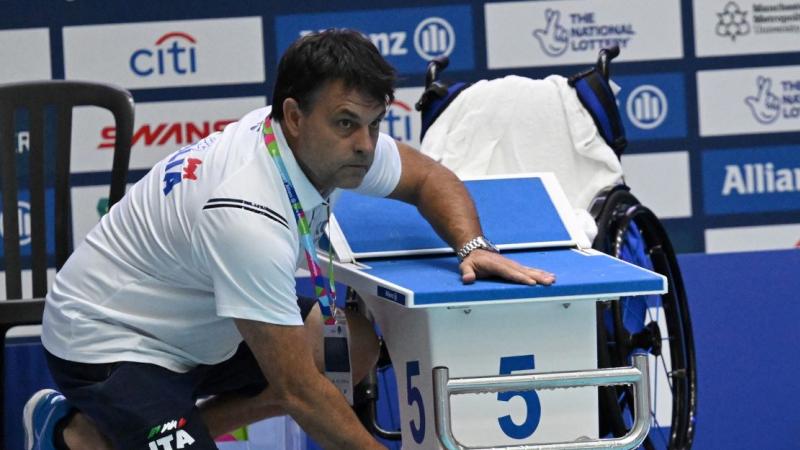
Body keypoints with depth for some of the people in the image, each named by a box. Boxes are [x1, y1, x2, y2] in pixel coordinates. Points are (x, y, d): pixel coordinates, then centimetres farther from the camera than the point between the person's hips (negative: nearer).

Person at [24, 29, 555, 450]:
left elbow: (429, 177, 9)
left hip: (196, 321, 10)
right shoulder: (250, 217, -35)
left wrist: (472, 247, -10)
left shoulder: (340, 139, -11)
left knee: (357, 343, 3)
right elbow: (297, 391, -29)